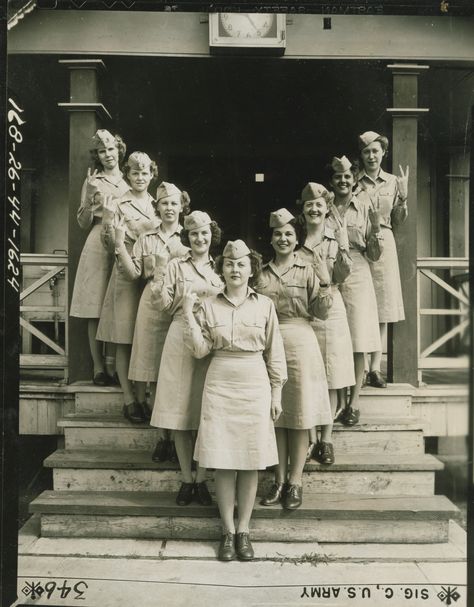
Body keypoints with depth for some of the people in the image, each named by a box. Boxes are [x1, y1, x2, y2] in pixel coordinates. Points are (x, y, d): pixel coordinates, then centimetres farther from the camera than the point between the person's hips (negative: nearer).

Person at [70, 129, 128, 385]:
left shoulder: (129, 181, 17)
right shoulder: (93, 181, 6)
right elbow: (84, 223, 3)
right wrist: (90, 198, -11)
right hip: (99, 246, -3)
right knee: (97, 310, -5)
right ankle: (98, 367, 1)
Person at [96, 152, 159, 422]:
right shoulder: (119, 204, 0)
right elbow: (112, 245, -4)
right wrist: (108, 218, -19)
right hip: (127, 275, -4)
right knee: (126, 339, -1)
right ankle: (129, 399, 7)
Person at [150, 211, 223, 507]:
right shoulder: (175, 265, 7)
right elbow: (163, 303, -1)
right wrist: (160, 269, -12)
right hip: (181, 339, -1)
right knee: (180, 410, 1)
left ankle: (202, 479, 14)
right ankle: (186, 480, 14)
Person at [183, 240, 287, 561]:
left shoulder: (265, 305, 4)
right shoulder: (209, 305, 5)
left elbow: (274, 352, 5)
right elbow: (200, 349, -1)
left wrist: (276, 393, 3)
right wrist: (189, 315, -9)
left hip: (255, 384, 0)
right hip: (220, 385, 0)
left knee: (251, 462, 4)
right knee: (223, 462, 3)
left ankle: (244, 529, 19)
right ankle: (228, 531, 18)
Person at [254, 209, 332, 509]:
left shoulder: (309, 271, 2)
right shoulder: (261, 273, 11)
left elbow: (321, 312, -3)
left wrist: (325, 284, -16)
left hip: (300, 342, -3)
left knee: (300, 415, 2)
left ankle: (296, 482, 14)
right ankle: (280, 480, 21)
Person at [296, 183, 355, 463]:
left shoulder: (336, 238, 5)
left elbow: (342, 276, -5)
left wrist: (343, 248, -17)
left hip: (330, 311, 0)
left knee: (331, 378, 4)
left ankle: (326, 439, 16)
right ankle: (311, 439, 16)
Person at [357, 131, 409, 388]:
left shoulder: (393, 182, 11)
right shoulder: (353, 182, 4)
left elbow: (398, 221, 11)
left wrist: (403, 195, -2)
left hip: (383, 245, 2)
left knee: (382, 310, 2)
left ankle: (375, 368, 9)